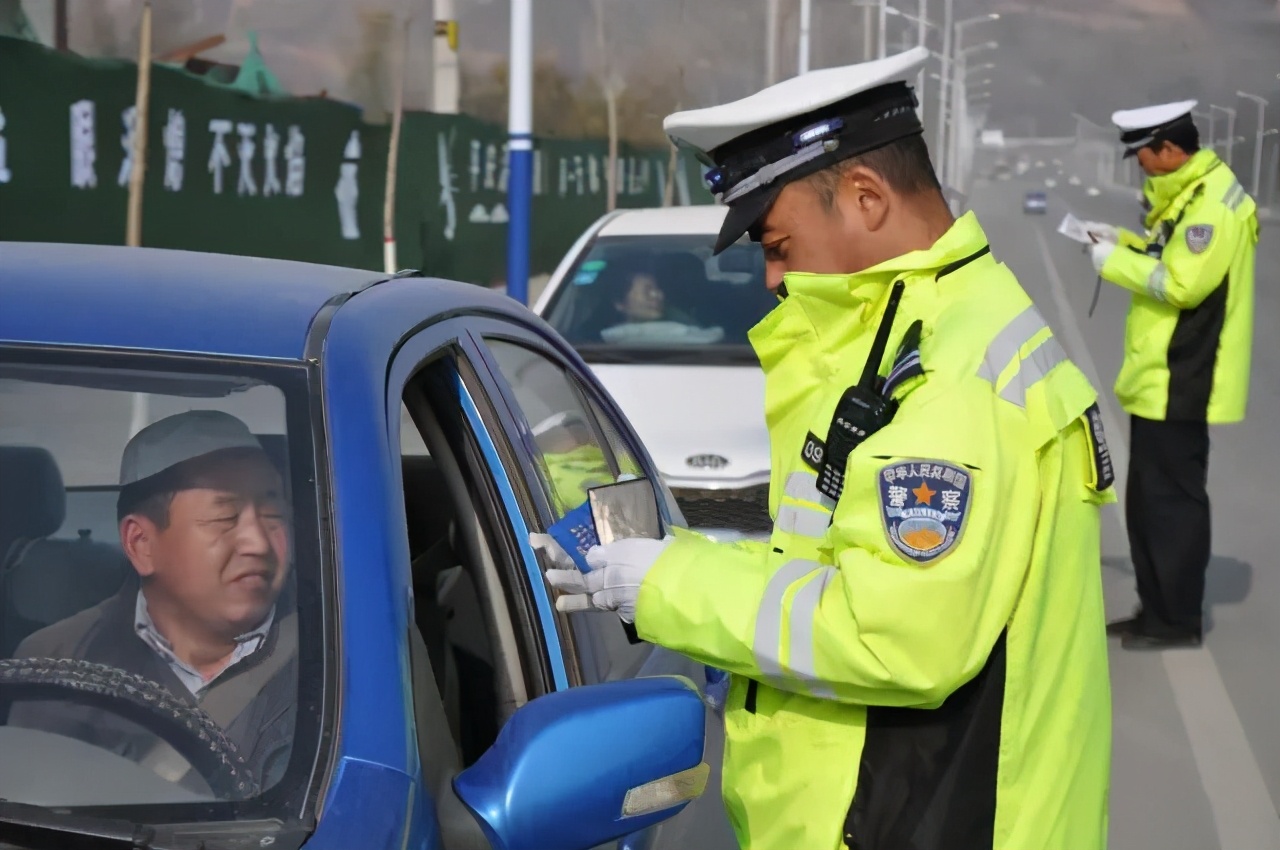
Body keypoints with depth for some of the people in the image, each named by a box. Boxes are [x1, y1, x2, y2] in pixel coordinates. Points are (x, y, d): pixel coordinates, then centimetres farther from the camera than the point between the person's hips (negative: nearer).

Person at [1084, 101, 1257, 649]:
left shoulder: (1212, 202, -19)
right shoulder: (1190, 193, 14)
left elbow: (1183, 283, -24)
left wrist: (1115, 263, -13)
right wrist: (1123, 240, 9)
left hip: (1180, 382, -10)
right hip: (1160, 377, 10)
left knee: (1172, 500, -3)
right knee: (1148, 499, 15)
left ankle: (1178, 621, 5)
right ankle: (1156, 611, 23)